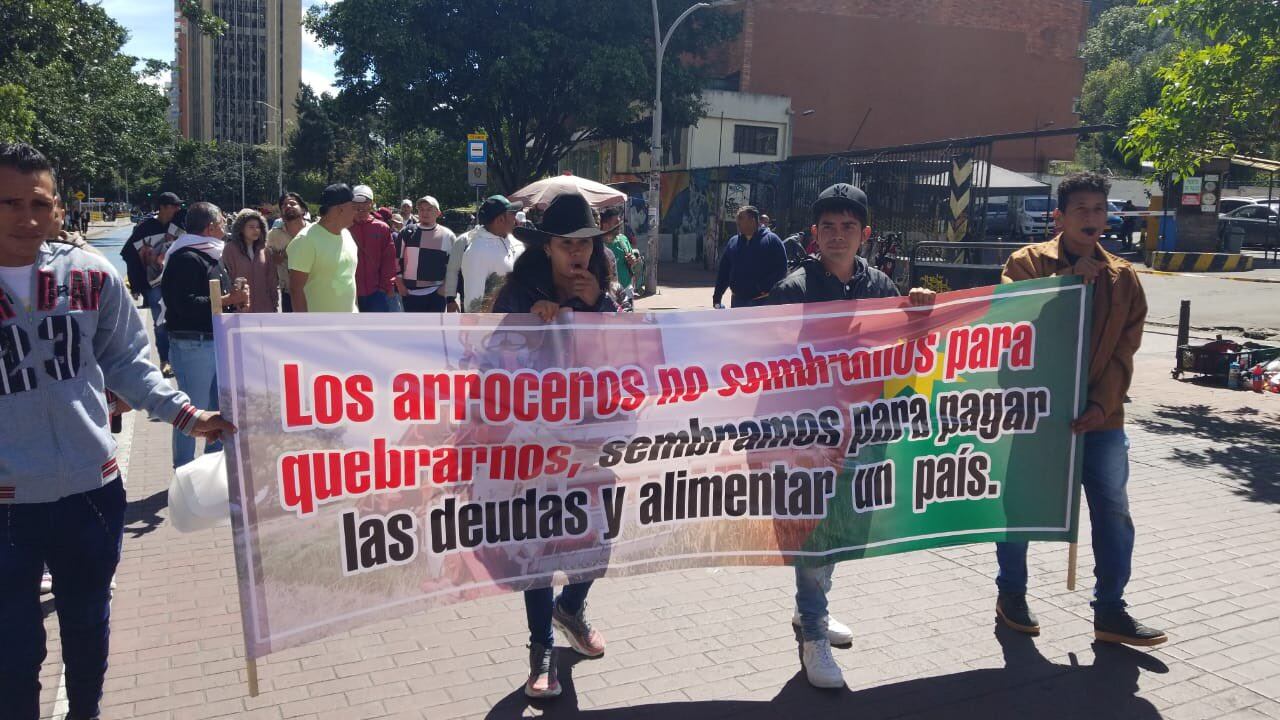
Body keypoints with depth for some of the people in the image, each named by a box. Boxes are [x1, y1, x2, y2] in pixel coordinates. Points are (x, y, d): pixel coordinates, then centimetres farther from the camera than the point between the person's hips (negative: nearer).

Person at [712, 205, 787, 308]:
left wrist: (767, 288, -19)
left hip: (763, 302, -5)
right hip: (738, 300, 5)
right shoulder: (733, 241, 11)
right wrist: (717, 296, 8)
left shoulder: (771, 240, -4)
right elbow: (724, 271, 13)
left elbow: (781, 269, -9)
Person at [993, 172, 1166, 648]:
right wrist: (1065, 280, -20)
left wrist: (1102, 404, -11)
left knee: (1113, 511, 7)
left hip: (1099, 418, 3)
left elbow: (1123, 351, 2)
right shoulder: (1028, 262, -2)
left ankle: (1110, 611, 21)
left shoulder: (1122, 277, 6)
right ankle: (1011, 594, 27)